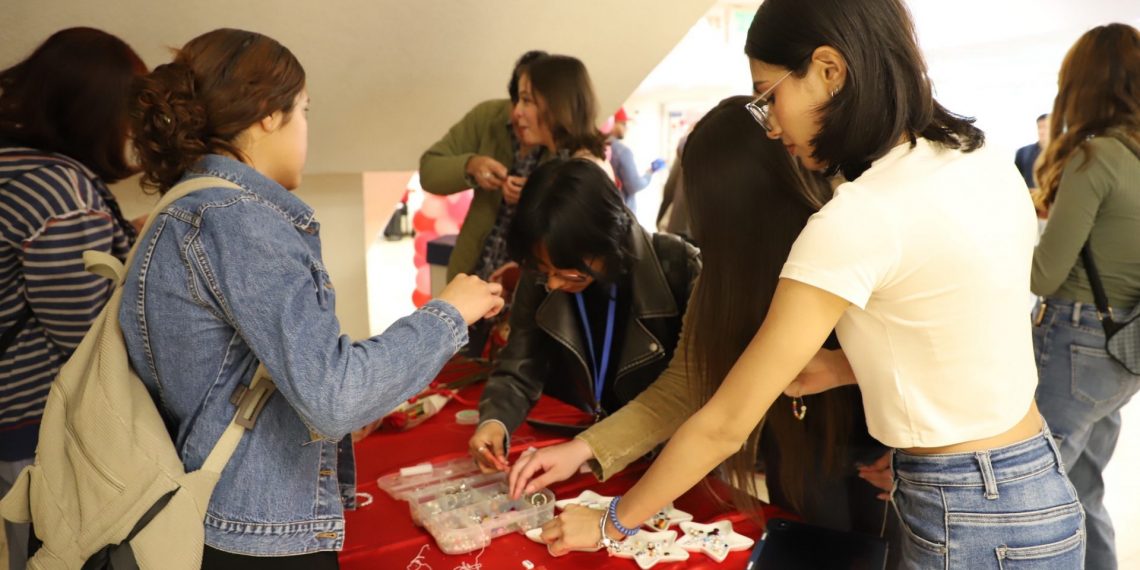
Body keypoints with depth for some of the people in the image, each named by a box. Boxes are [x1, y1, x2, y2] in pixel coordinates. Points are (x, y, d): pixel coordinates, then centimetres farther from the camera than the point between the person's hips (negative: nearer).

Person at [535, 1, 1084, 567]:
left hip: (967, 521, -8)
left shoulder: (859, 216, -25)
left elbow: (726, 424, -19)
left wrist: (612, 522, -8)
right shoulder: (981, 161, -1)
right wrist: (843, 366, 0)